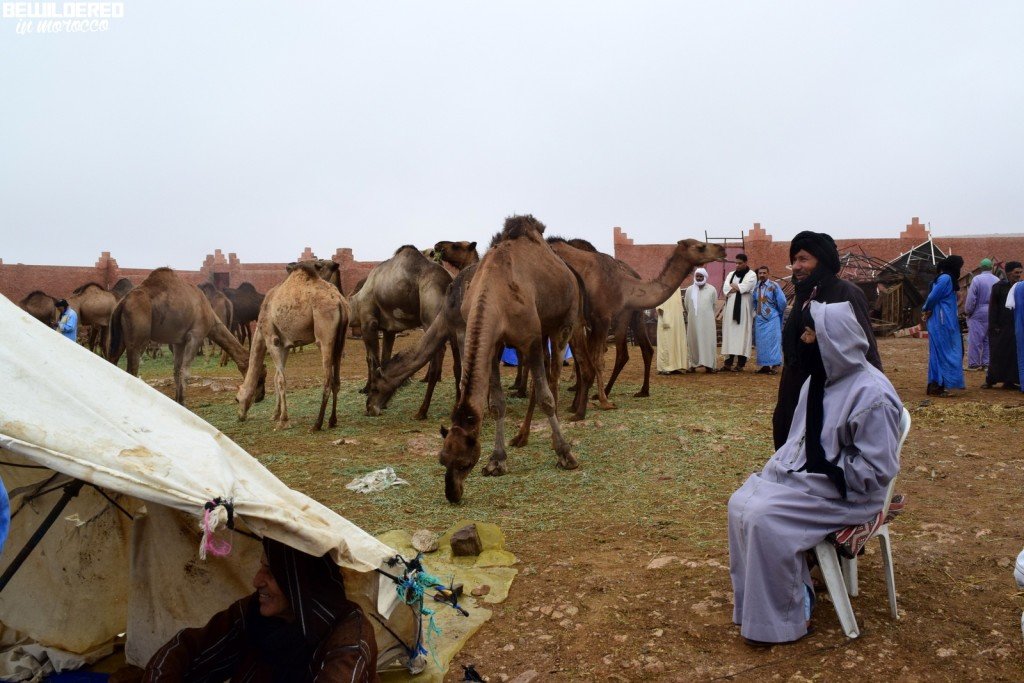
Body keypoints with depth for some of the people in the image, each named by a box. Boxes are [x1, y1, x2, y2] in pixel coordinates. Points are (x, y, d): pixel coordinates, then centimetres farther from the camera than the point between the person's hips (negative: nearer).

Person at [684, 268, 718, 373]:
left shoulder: (712, 290, -2)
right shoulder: (689, 290, 3)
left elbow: (714, 305, 8)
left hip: (707, 321, -2)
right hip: (693, 321, 2)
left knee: (708, 342, -2)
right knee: (693, 342, 3)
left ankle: (709, 365, 1)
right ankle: (693, 364, 9)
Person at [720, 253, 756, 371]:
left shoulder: (751, 275, 1)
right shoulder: (731, 274, 15)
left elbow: (744, 288, -15)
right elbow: (725, 289, 1)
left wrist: (732, 287, -1)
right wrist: (738, 288, -11)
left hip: (743, 309, -5)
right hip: (730, 309, 5)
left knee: (742, 334, -6)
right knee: (730, 334, 2)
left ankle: (740, 363, -6)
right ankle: (728, 361, 3)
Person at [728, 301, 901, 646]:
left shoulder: (872, 394, -21)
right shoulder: (821, 378, 6)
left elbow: (878, 469, -20)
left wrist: (825, 469, -20)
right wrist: (781, 464, 2)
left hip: (843, 494, -9)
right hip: (802, 474, 9)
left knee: (765, 519, -23)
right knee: (740, 503, -7)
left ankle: (783, 617, -4)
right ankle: (754, 599, 7)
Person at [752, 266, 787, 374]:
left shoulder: (774, 286, -8)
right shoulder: (756, 287, 8)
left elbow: (782, 301, -5)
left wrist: (778, 312, 6)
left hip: (772, 318, -5)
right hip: (760, 319, 5)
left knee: (773, 341, -4)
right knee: (762, 343, 6)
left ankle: (775, 366, -2)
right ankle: (765, 365, 13)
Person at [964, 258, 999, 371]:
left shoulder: (977, 279, -11)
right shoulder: (997, 281, 4)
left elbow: (971, 299, -11)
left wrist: (967, 311, 1)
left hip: (978, 314, -5)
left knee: (975, 339, -1)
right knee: (989, 340, 10)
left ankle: (973, 364, 0)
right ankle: (986, 363, 12)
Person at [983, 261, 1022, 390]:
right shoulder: (999, 287, -2)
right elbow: (993, 307, -4)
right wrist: (994, 326, -11)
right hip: (1002, 327, -3)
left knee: (1014, 355, 4)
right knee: (998, 354, 0)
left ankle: (1009, 381, 11)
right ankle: (990, 380, 7)